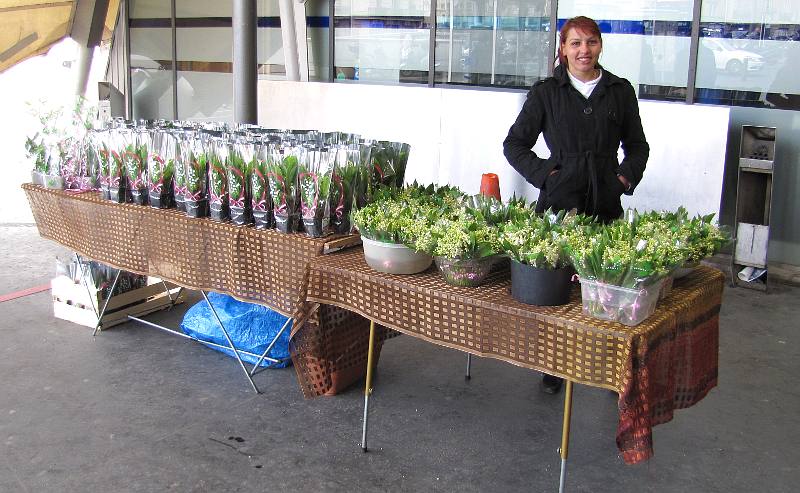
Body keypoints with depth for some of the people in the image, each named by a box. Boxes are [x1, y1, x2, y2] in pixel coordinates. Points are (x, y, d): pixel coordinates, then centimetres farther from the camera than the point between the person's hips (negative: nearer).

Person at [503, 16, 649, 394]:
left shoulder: (620, 91, 9)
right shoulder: (546, 92, 4)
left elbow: (637, 145, 19)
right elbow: (514, 144, 7)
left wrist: (627, 176, 3)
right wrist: (544, 173, -4)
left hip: (606, 201, 2)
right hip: (560, 200, -1)